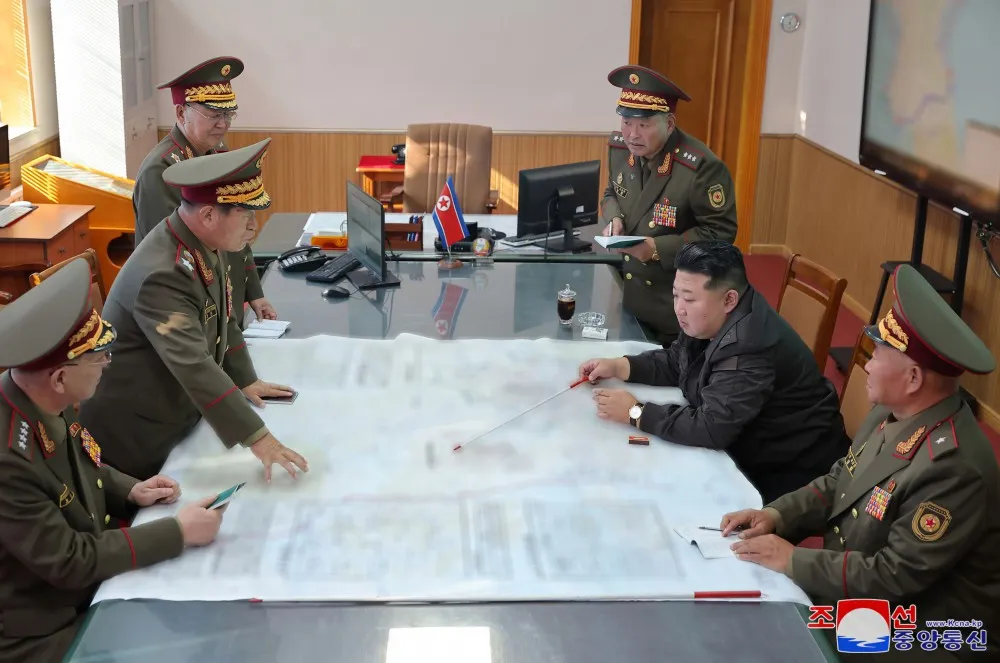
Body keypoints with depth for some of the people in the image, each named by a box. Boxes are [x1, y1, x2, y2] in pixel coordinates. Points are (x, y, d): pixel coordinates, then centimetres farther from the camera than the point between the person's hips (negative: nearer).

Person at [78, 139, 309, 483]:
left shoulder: (204, 243, -5)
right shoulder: (162, 275, -33)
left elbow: (223, 319, 11)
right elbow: (195, 366, -40)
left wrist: (245, 380, 8)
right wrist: (257, 438, -42)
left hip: (178, 416, 8)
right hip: (132, 432, -8)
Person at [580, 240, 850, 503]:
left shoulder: (748, 348, -33)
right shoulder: (707, 320, -4)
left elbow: (710, 428, -35)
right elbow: (675, 362, 12)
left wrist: (636, 413, -26)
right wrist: (618, 366, -3)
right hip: (750, 452, 8)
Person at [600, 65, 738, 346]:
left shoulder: (702, 167, -25)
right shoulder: (619, 147, -4)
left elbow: (720, 232, -19)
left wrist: (659, 249, -26)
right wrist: (614, 218, -9)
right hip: (630, 292, 6)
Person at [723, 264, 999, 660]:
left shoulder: (952, 468, -29)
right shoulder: (893, 413, -2)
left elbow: (894, 578, -27)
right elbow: (838, 484, 10)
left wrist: (793, 561, -21)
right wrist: (776, 515, -6)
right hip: (856, 595, 8)